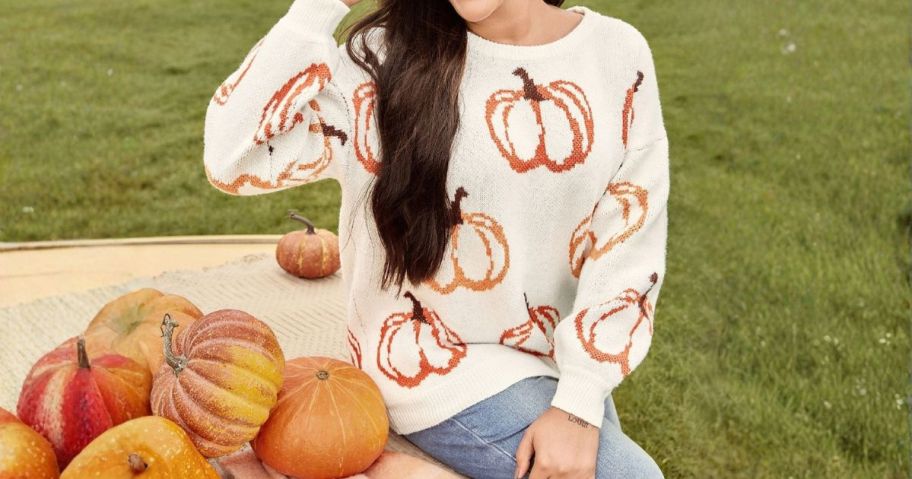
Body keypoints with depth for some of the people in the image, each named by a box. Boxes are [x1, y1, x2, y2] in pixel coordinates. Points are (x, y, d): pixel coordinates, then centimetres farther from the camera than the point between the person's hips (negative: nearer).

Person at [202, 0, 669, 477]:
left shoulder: (618, 52, -6)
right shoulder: (389, 54, -12)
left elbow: (629, 239, -8)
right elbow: (235, 157, -22)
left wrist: (579, 405, -14)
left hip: (561, 356, 4)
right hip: (438, 362, -4)